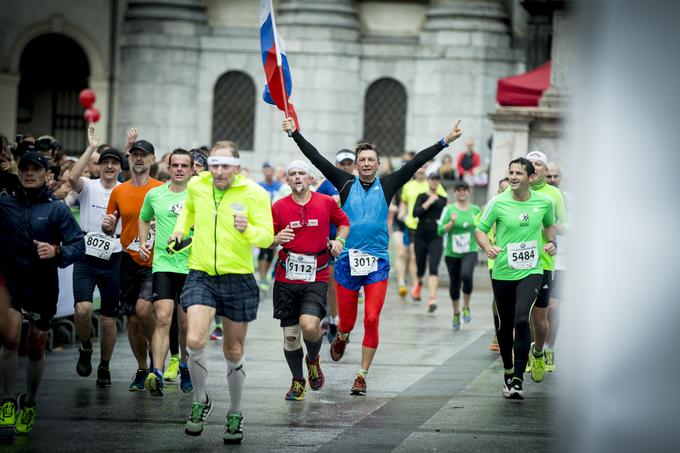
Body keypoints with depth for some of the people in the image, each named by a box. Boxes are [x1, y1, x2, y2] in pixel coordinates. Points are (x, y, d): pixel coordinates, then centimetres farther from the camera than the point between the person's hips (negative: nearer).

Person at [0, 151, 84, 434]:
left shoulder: (57, 209, -3)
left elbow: (79, 246, -7)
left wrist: (57, 251, -25)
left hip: (44, 286, 0)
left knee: (36, 349, 11)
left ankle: (29, 403, 33)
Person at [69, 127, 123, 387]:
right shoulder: (88, 187, -2)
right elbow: (72, 177, -22)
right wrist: (91, 148, -21)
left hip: (113, 260, 1)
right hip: (86, 258, -1)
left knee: (109, 318, 6)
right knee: (83, 309, -19)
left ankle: (104, 367, 22)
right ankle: (85, 348, 11)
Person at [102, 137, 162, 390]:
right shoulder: (119, 191, 7)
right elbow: (110, 230, 15)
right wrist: (107, 226, -8)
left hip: (154, 262, -4)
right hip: (129, 262, 4)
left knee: (143, 309, -22)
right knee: (132, 320, 6)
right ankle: (142, 370, 22)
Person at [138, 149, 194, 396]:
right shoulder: (154, 194, 8)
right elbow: (143, 219, 27)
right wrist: (143, 242, 13)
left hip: (191, 266, 0)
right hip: (162, 264, 0)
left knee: (186, 324, 7)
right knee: (163, 318, -15)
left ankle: (185, 365, 33)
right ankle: (157, 375, -21)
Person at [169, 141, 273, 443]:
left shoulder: (254, 194, -8)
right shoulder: (196, 186, 3)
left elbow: (267, 236, -10)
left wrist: (247, 230, -29)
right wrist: (180, 229, 12)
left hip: (238, 279, -1)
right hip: (200, 274, 1)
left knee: (234, 351, 9)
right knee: (195, 341, -18)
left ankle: (235, 415, 28)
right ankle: (200, 402, 6)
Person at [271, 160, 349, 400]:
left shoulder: (326, 202, 2)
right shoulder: (279, 207, 3)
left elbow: (344, 222, 20)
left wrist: (339, 240, 1)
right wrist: (277, 239, -13)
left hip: (316, 278, -2)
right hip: (286, 279, 2)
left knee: (310, 325, -22)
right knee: (290, 334, 4)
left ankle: (313, 360, 12)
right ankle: (297, 381, 25)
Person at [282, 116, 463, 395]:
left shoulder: (387, 186, 6)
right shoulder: (346, 183, 4)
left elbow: (416, 163, 2)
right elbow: (317, 159, 1)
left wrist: (444, 142, -2)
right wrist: (295, 134, -3)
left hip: (378, 262, 0)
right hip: (347, 260, 0)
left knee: (372, 320, -8)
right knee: (347, 320, 9)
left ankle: (362, 376, 2)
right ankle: (341, 338, 46)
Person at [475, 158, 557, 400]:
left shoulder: (544, 202, 1)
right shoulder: (498, 202, -6)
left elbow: (550, 224, 22)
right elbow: (480, 229, 2)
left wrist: (551, 241, 3)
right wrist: (488, 247, -17)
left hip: (531, 271, -1)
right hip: (502, 273, 1)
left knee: (521, 319, -21)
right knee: (505, 325, 10)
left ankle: (518, 379, -18)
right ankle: (507, 371, 34)